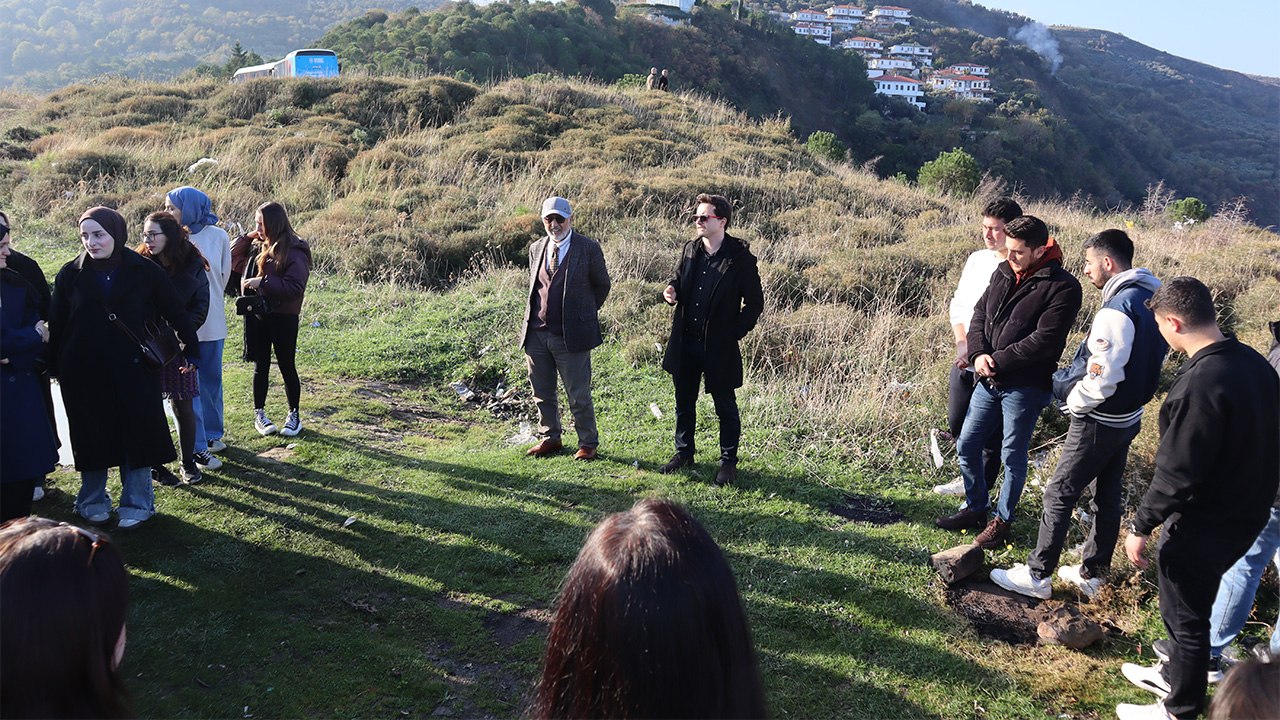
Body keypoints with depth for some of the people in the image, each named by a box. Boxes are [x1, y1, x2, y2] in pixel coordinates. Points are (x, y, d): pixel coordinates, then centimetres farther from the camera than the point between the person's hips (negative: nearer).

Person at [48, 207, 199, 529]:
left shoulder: (144, 271, -4)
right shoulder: (71, 274, -1)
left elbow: (174, 311, 2)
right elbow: (56, 325, 4)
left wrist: (190, 348, 1)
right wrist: (55, 367, 4)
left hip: (134, 371, -1)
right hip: (84, 374, 1)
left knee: (137, 436, 4)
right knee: (91, 438, 10)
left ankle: (136, 502, 18)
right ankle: (93, 500, 27)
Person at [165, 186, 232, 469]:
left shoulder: (218, 236, -1)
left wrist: (207, 299, 10)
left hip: (211, 320, 2)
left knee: (211, 379, 14)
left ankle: (212, 433, 31)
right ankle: (198, 448, 6)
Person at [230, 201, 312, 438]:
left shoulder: (294, 251, -13)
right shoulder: (256, 247, 8)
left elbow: (295, 287, -19)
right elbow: (234, 261, 20)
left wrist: (263, 282, -22)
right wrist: (246, 238, 8)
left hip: (283, 317, -6)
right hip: (256, 315, 6)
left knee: (287, 367, 6)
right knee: (261, 367, 13)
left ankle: (294, 416, 19)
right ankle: (259, 414, 24)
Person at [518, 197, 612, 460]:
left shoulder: (588, 248, -5)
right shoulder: (536, 248, 10)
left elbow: (601, 285, 5)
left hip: (571, 336, -5)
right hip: (536, 333, 5)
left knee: (579, 396, 2)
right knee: (542, 392, 14)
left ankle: (588, 443, 19)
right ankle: (550, 438, 31)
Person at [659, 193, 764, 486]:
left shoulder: (741, 258, -12)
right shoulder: (690, 250, 5)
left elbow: (755, 303, -6)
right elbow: (678, 279, 20)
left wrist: (734, 333, -12)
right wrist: (672, 291, -4)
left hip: (719, 346, -5)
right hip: (685, 342, 5)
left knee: (725, 407, 8)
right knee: (684, 403, 17)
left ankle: (728, 461, 23)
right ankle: (684, 452, 35)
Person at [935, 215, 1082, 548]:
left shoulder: (1063, 287, -14)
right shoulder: (1003, 273, 7)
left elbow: (1044, 340, -20)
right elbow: (979, 313, 11)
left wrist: (997, 361, -18)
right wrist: (978, 353, -7)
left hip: (1026, 386, -7)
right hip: (989, 381, 7)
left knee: (1013, 457, 7)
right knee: (967, 446, 13)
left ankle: (1003, 519, 26)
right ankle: (976, 508, 32)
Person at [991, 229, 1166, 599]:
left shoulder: (1117, 311, -25)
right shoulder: (1152, 299, 4)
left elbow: (1100, 382, -27)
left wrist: (1072, 401, -7)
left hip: (1099, 423, -9)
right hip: (1129, 418, 9)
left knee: (1059, 496, 1)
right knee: (1107, 497, 17)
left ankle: (1037, 575, 10)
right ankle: (1092, 573, 30)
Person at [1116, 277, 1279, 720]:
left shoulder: (1201, 384, -29)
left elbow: (1177, 475, -26)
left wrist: (1141, 526, -15)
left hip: (1203, 528, -9)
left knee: (1185, 617, 10)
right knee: (1192, 607, 27)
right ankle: (1176, 676, 47)